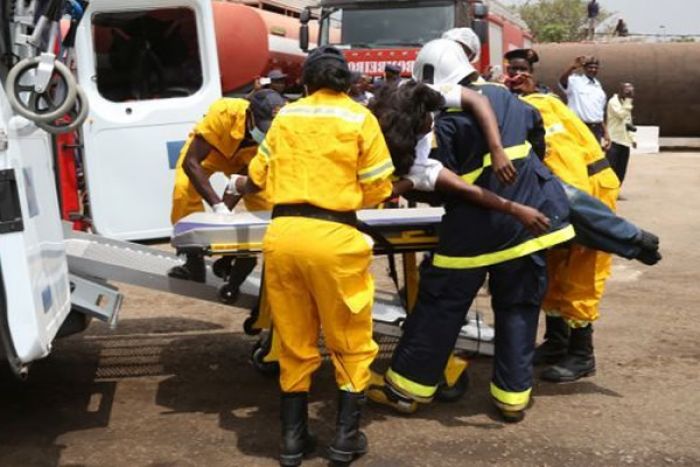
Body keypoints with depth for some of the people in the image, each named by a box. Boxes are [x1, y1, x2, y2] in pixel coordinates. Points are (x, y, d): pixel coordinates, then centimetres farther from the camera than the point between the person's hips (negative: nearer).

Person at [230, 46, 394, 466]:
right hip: (334, 236, -3)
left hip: (282, 232, 4)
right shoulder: (360, 118, 3)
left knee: (295, 343, 17)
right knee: (352, 343, 14)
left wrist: (238, 185, 41)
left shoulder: (286, 115, 13)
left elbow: (259, 176, 19)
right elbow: (378, 191, 1)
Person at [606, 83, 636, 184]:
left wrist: (632, 138, 19)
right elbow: (621, 114, -21)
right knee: (611, 167, -10)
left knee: (621, 170, 5)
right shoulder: (613, 101, -6)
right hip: (614, 140, -8)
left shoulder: (626, 103, 21)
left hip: (625, 141, 8)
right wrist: (628, 101, -16)